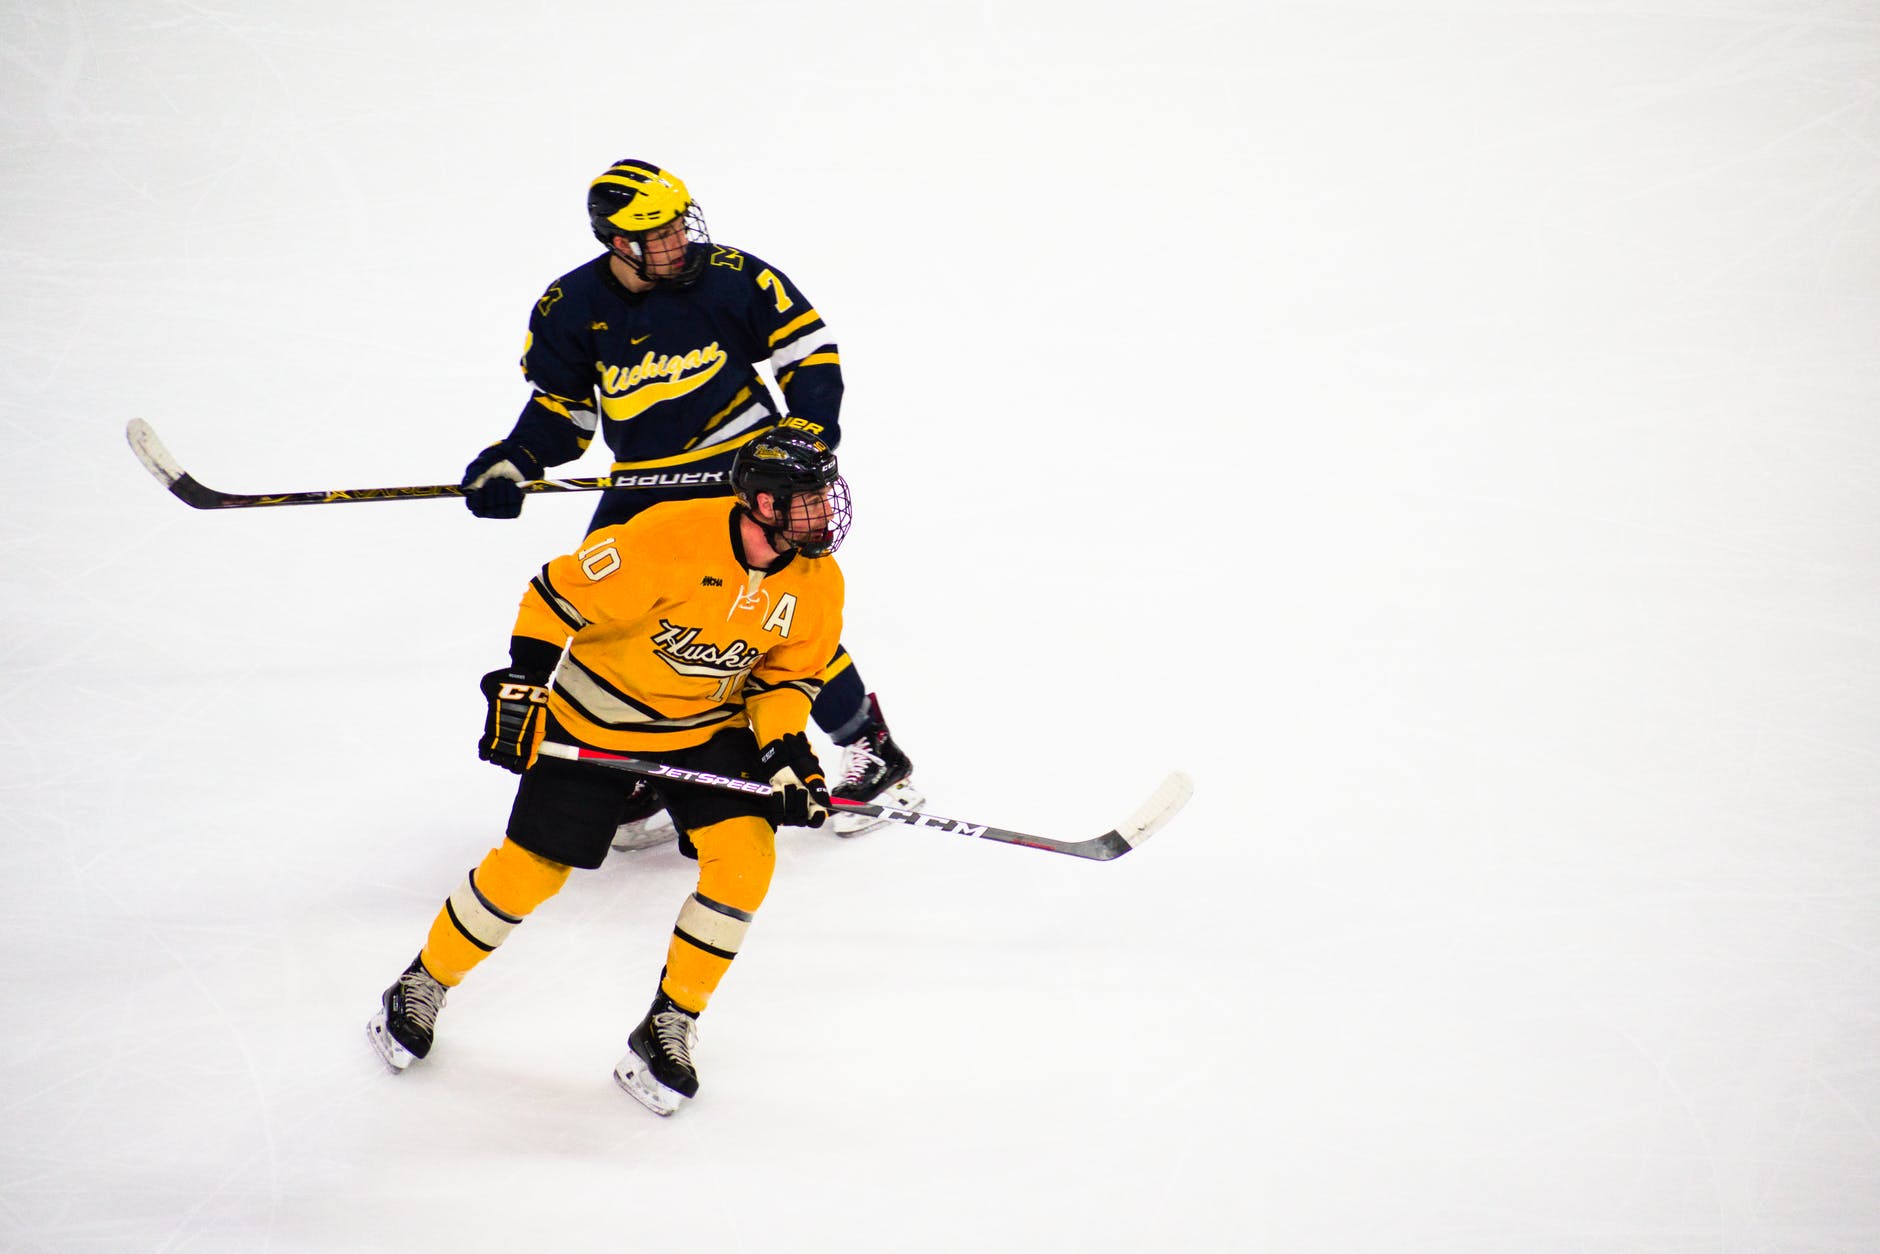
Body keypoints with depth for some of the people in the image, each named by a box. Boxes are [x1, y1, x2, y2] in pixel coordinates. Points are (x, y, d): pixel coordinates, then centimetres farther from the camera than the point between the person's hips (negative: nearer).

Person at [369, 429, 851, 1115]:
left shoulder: (817, 584, -14)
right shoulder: (670, 539, -31)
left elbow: (785, 679, 1)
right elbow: (559, 593, -21)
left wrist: (787, 752, -15)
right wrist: (521, 687, -19)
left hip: (711, 724, 4)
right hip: (595, 719, -4)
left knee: (745, 857, -16)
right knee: (529, 870, 0)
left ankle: (667, 1030, 0)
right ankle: (422, 987, 26)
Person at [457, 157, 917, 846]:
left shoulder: (732, 277, -12)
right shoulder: (569, 308, -6)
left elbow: (810, 351, -3)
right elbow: (560, 404, 7)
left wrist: (807, 434, -14)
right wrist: (511, 463, -7)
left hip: (743, 463, -4)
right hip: (643, 483, 4)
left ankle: (874, 753, 3)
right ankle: (641, 776, 18)